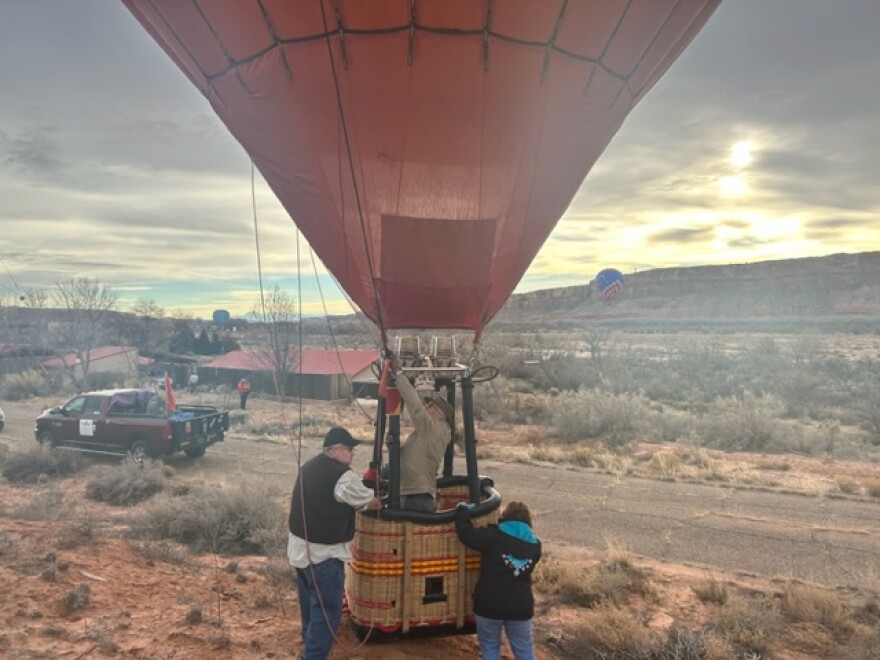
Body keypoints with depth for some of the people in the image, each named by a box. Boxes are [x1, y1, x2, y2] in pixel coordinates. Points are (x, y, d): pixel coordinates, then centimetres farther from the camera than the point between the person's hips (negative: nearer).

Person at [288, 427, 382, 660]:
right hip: (322, 553, -9)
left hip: (300, 546, 9)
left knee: (310, 603, 25)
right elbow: (369, 502, -7)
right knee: (326, 609, 2)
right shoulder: (343, 476, -21)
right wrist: (380, 503, 16)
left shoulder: (308, 467, 6)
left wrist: (365, 500, 13)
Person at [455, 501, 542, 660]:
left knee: (489, 647, 15)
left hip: (489, 604, -3)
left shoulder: (493, 535, -13)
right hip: (521, 606, 3)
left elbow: (465, 533, -16)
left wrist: (462, 510, 0)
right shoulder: (534, 544, 4)